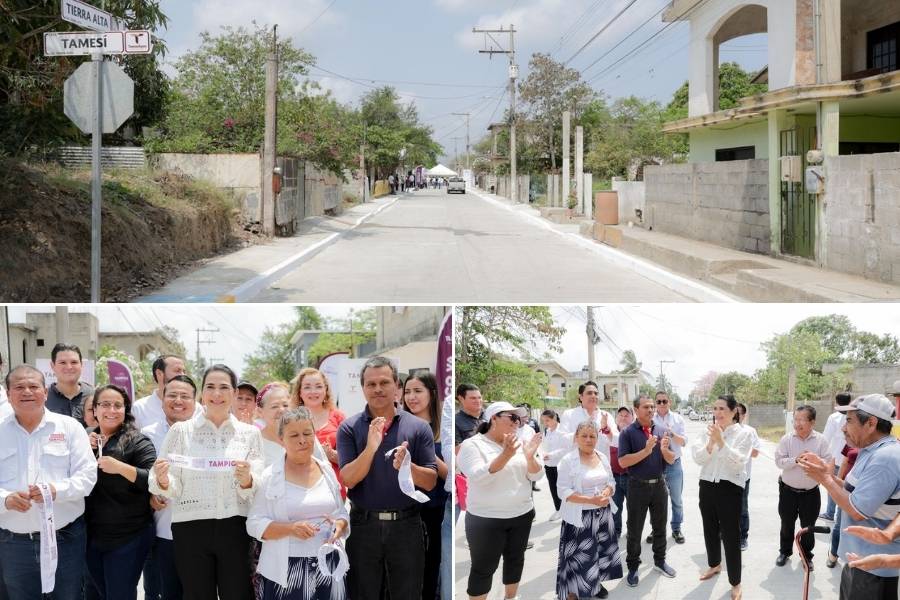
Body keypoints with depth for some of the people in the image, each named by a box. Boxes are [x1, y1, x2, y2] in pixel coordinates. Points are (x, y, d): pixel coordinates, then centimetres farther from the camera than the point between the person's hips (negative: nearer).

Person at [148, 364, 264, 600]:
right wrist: (163, 481, -19)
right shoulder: (181, 430, 4)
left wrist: (247, 479, -20)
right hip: (191, 529, 0)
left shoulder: (250, 433, 7)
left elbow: (258, 490, 1)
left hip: (235, 528, 0)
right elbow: (172, 489, 2)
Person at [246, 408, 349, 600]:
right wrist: (290, 528, -21)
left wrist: (339, 525, -6)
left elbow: (342, 513, 16)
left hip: (328, 566, 4)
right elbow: (254, 524, -7)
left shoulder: (327, 470, 9)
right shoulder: (270, 477, -3)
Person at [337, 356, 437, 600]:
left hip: (406, 525, 0)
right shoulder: (349, 428, 1)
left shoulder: (418, 427, 1)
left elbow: (430, 481, -1)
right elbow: (348, 479, -9)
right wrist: (371, 447, -24)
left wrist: (407, 466, -21)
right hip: (364, 525, 0)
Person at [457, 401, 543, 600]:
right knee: (484, 567, 2)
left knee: (515, 559, 17)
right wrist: (505, 455, -34)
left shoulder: (519, 444, 4)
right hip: (486, 519, -6)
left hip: (522, 515, 6)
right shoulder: (472, 445, -11)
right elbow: (479, 478, -24)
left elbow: (536, 476, 1)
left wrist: (530, 457, -20)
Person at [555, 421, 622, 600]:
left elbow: (611, 481, 13)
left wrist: (607, 492, -11)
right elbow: (564, 491, -17)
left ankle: (595, 583, 35)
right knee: (579, 555, -3)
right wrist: (591, 500, -25)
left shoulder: (602, 457, 6)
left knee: (600, 550, 16)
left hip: (602, 514, 6)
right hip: (580, 517, -6)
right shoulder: (568, 461, -14)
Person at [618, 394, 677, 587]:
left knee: (660, 527, 16)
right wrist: (646, 451, -25)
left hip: (659, 485, 4)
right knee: (634, 530, 6)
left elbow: (671, 460, 3)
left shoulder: (661, 431, 3)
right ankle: (632, 567, 17)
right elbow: (623, 461, -17)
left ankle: (660, 560, 31)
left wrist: (664, 450, -19)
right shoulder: (627, 433, -9)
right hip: (638, 486, -4)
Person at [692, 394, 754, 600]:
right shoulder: (708, 431, 4)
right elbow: (698, 458, -2)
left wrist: (721, 442, -24)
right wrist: (711, 442, -18)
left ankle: (735, 583, 8)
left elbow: (739, 462, -17)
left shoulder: (744, 433, -7)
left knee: (731, 534, -2)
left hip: (730, 488, -5)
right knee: (710, 529, 20)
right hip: (707, 485, 5)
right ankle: (714, 565, 43)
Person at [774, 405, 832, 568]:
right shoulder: (787, 439, -9)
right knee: (787, 524, 15)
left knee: (808, 526, 11)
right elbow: (779, 461, -13)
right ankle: (785, 551, 34)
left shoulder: (821, 440, -9)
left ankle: (807, 555, 29)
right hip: (788, 490, 0)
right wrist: (796, 460, -27)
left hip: (811, 492, 0)